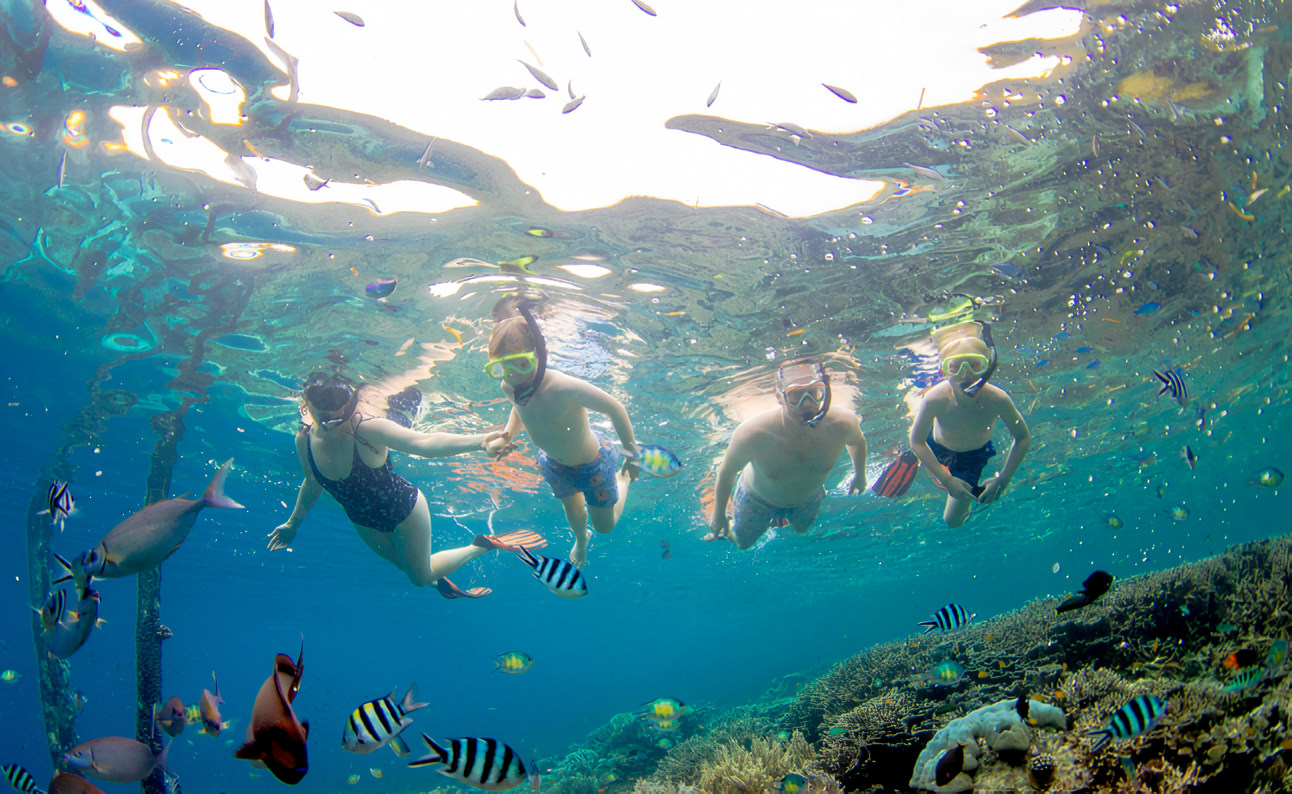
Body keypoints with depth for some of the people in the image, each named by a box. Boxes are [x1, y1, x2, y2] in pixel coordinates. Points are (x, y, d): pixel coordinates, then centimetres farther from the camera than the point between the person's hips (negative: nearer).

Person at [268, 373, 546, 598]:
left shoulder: (367, 429, -37)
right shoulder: (305, 440, -19)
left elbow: (424, 443, -52)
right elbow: (312, 483, 4)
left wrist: (478, 441, -69)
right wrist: (293, 523, 20)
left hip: (404, 509, -5)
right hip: (364, 522, 5)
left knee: (422, 575, 12)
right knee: (405, 566, 25)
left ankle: (483, 545, 30)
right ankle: (443, 584, 56)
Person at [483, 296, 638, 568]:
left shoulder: (563, 388, -45)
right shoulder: (509, 388, -23)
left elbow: (615, 408, -33)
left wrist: (632, 453, -21)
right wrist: (506, 436, -16)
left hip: (592, 462, -5)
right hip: (554, 462, 5)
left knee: (605, 525, 20)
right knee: (572, 510, 32)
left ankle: (623, 477, 48)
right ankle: (580, 539, 68)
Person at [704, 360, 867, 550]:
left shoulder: (842, 423, -37)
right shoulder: (753, 433, -44)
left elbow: (857, 440, -9)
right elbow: (727, 471, -24)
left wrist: (859, 475, 8)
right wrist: (718, 514, -10)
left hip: (808, 498, 3)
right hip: (757, 498, -3)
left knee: (802, 529, 34)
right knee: (743, 543, 22)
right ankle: (727, 530, 55)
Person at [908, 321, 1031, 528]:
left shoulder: (997, 399, -38)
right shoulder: (935, 399, -39)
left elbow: (1023, 439, -19)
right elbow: (917, 442, -23)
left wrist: (1003, 479, -24)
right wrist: (946, 480, -25)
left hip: (974, 455, 0)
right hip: (938, 447, 0)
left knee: (953, 521, 8)